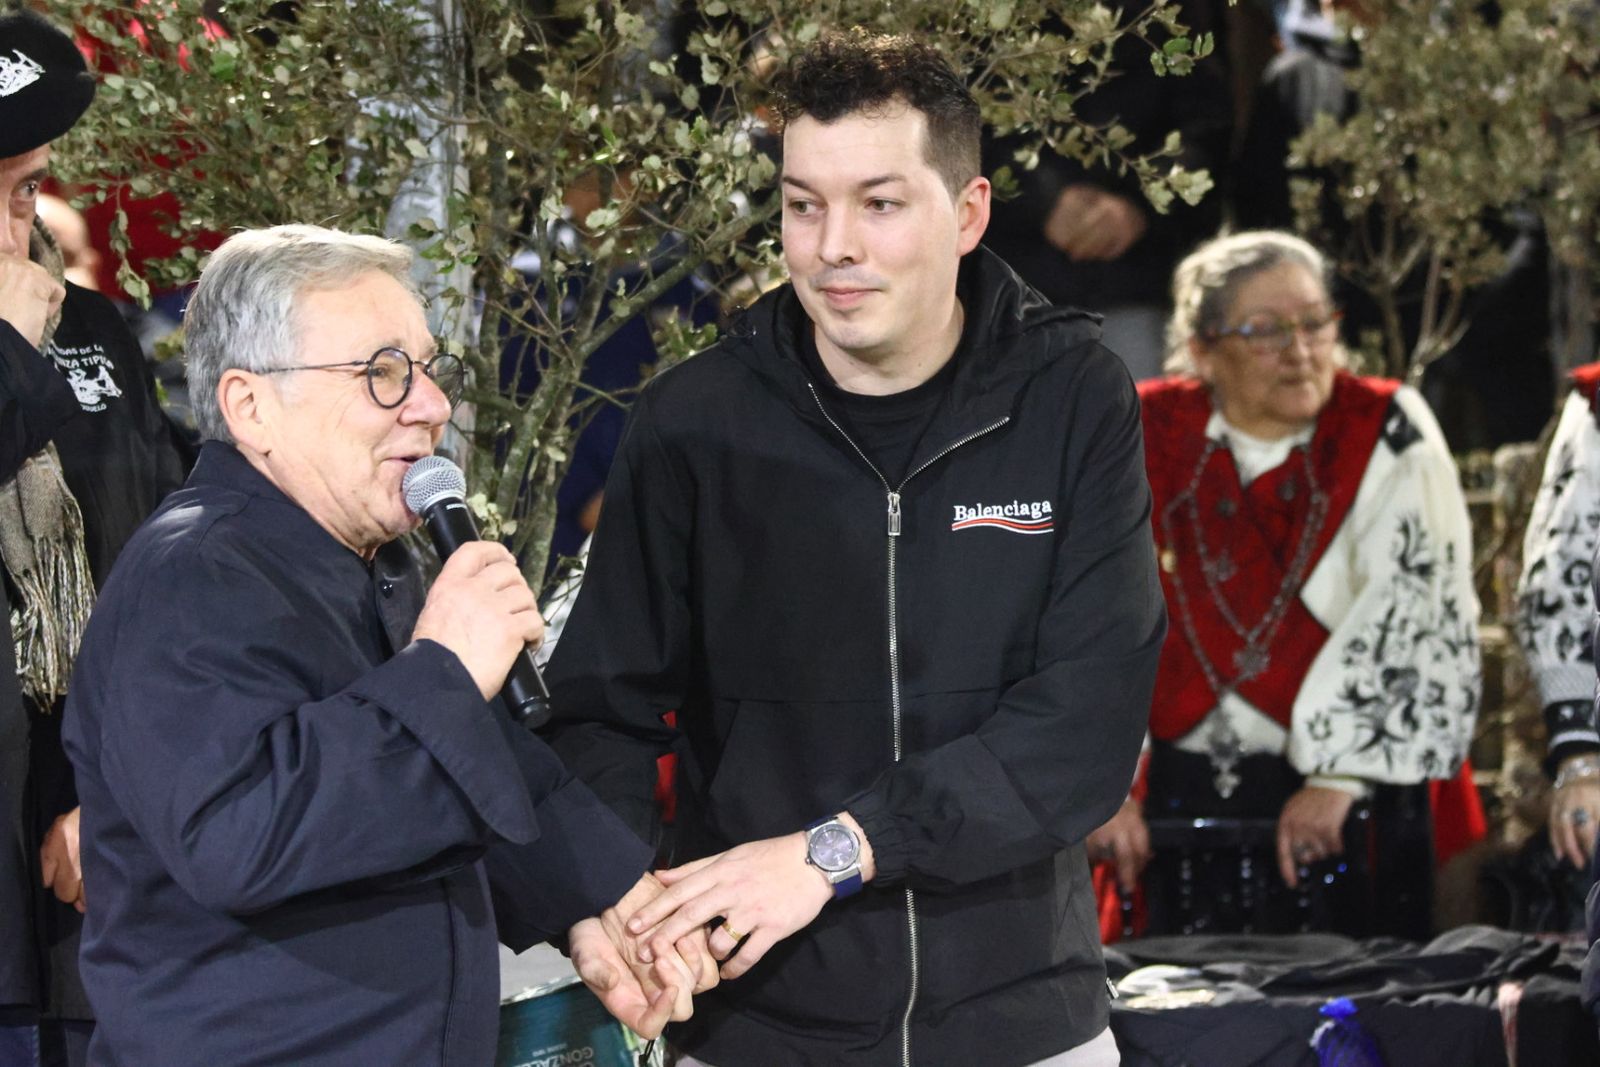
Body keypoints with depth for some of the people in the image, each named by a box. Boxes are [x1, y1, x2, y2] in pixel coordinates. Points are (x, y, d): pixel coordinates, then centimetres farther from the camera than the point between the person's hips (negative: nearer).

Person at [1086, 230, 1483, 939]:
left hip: (1355, 800, -2)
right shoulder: (1148, 440, 3)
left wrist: (1339, 775, -17)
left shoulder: (1388, 434, -3)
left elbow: (1416, 611, -10)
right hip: (1182, 796, 2)